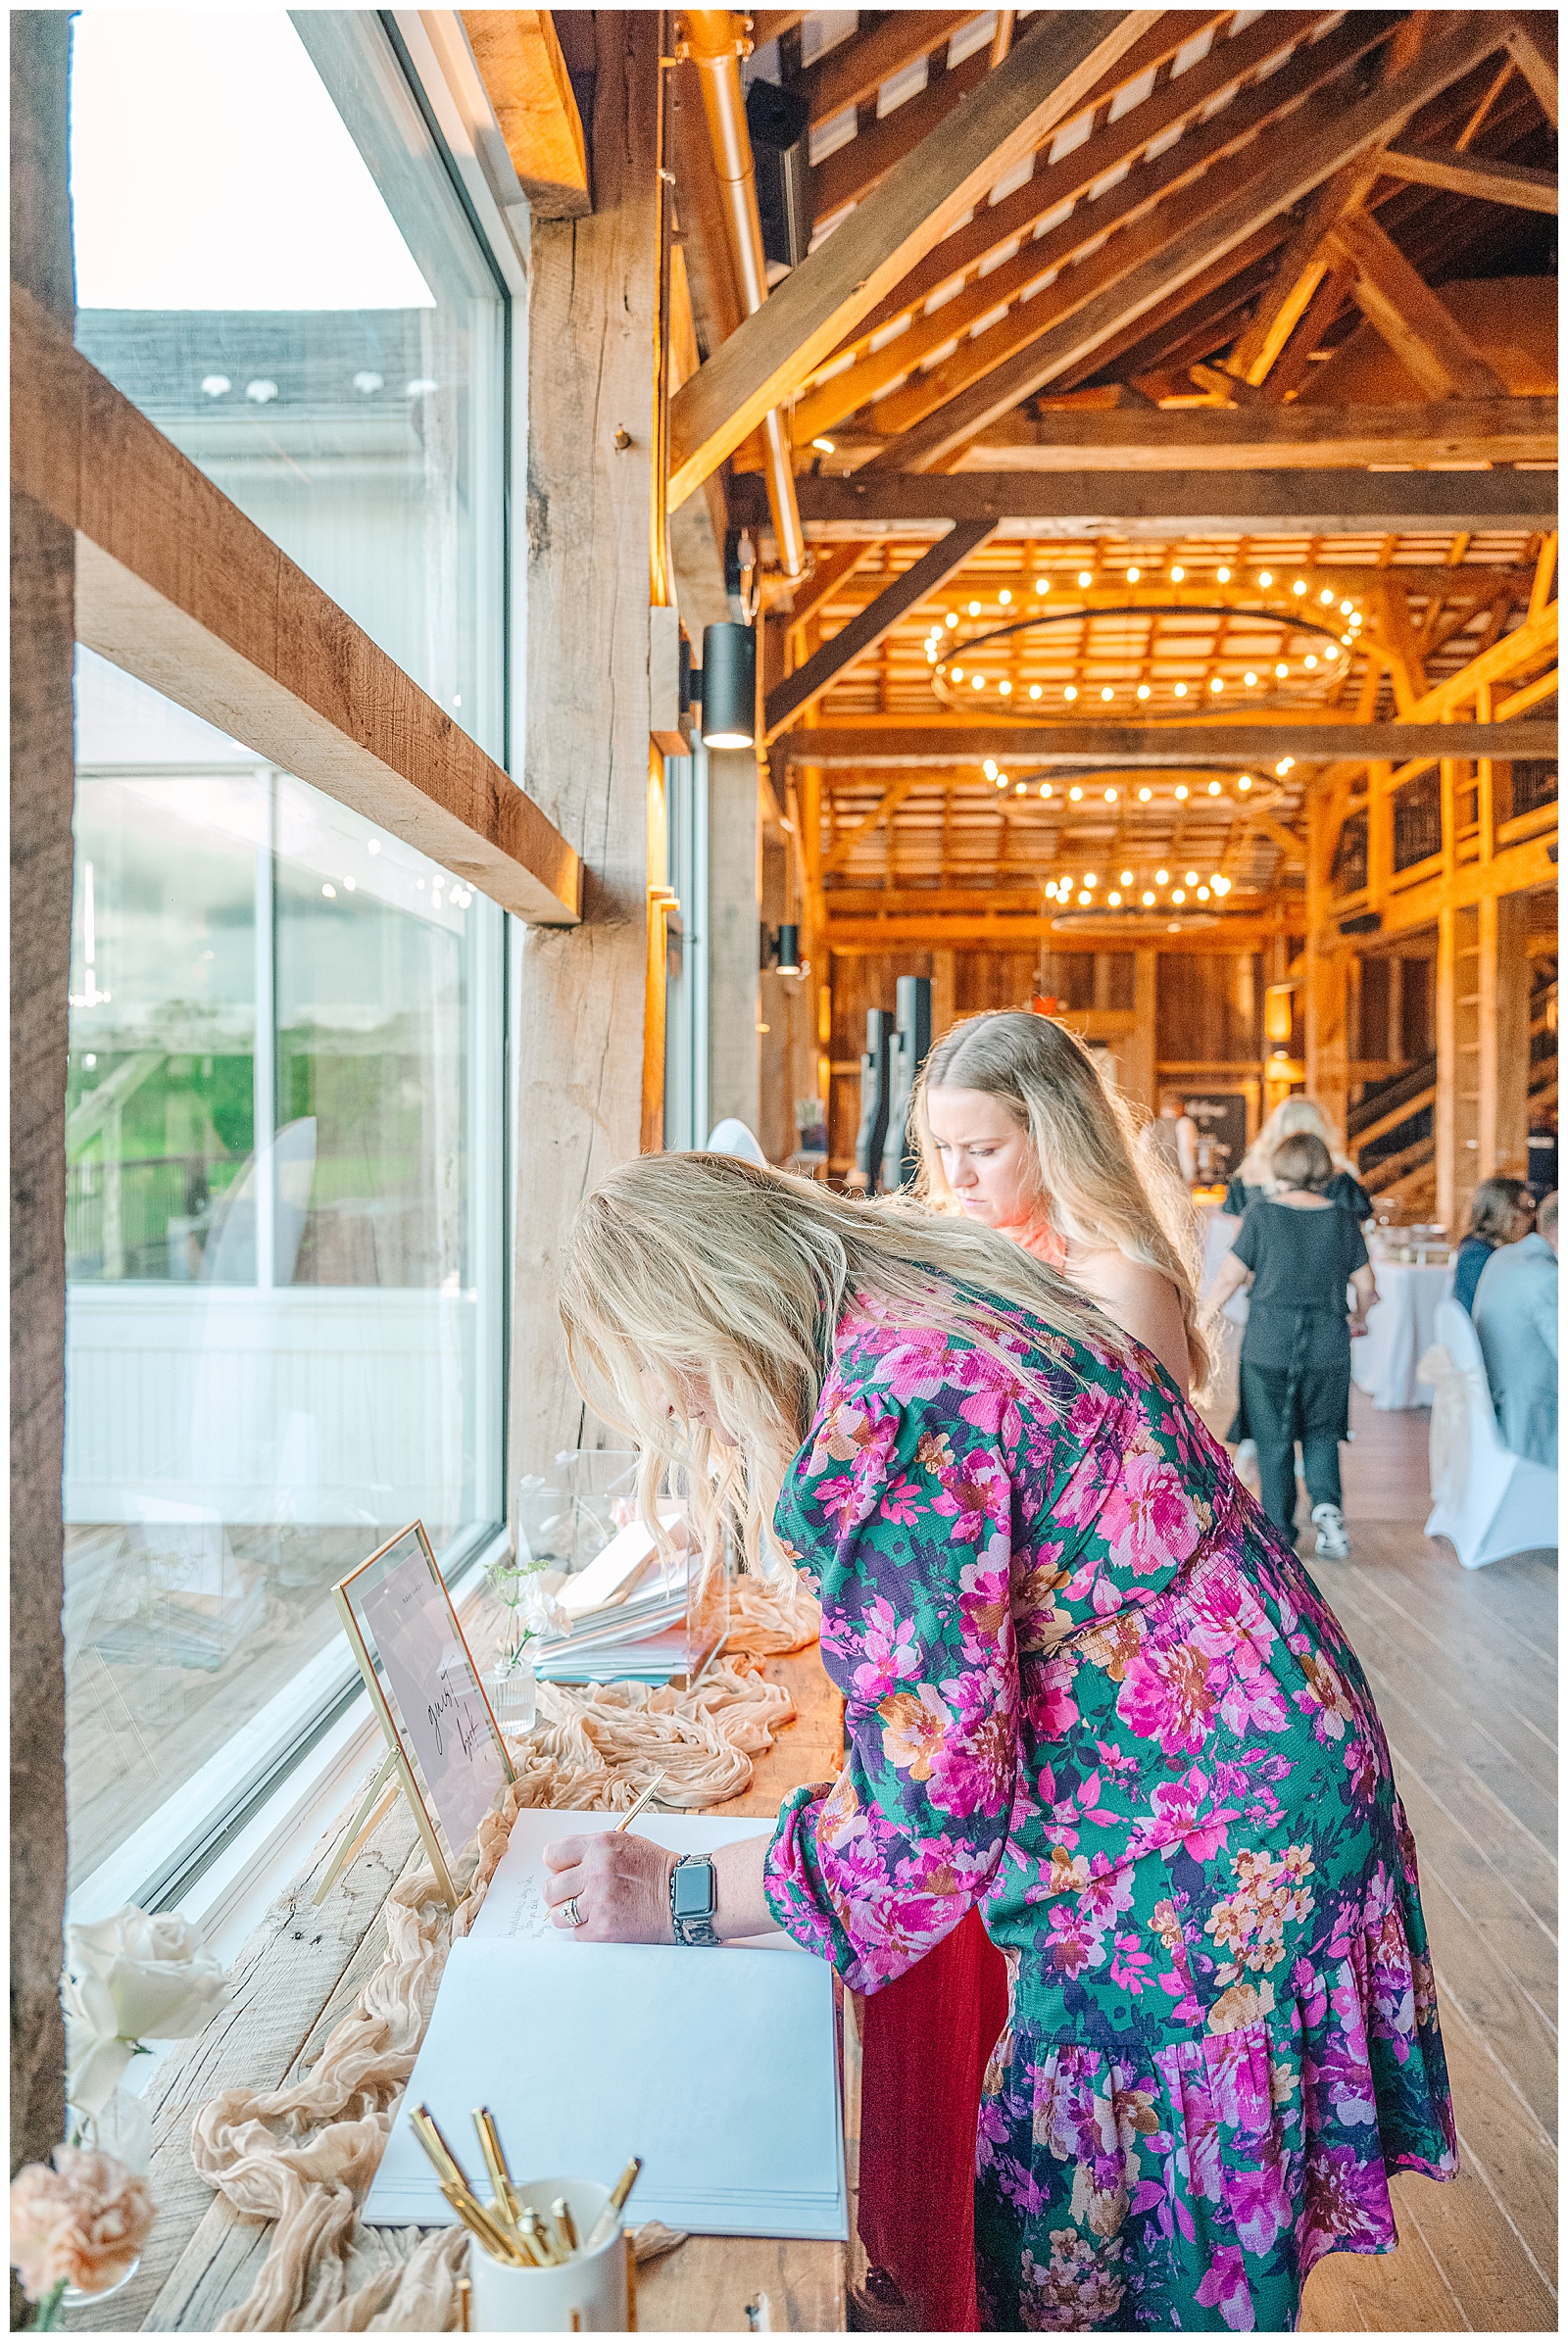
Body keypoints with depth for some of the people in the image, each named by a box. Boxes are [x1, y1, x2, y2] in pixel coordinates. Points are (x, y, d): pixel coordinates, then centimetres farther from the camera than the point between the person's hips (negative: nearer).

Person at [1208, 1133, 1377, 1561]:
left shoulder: (1262, 1213, -6)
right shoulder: (1342, 1220, 3)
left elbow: (1230, 1277, -6)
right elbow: (1366, 1287, 9)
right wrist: (1359, 1319, 29)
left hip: (1268, 1345, -2)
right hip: (1327, 1346, 2)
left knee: (1273, 1440, 8)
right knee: (1321, 1432, 17)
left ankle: (1279, 1532, 14)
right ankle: (1326, 1504, -6)